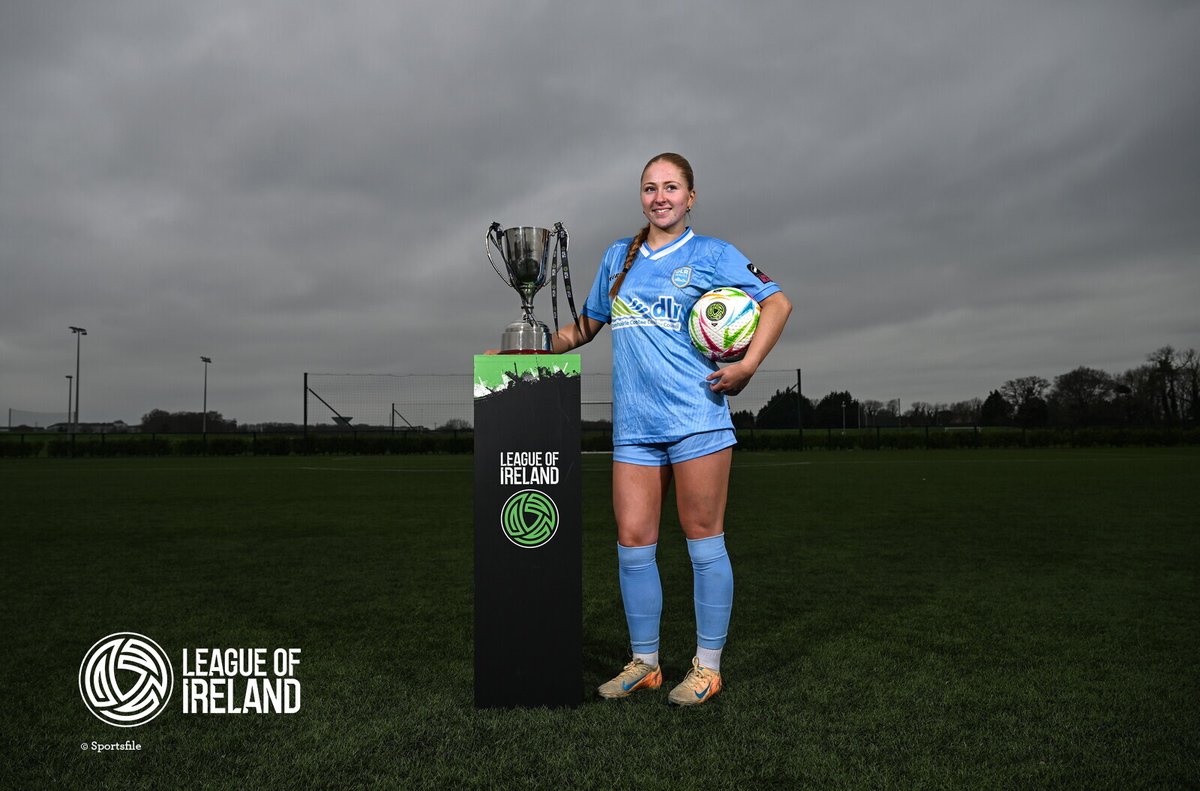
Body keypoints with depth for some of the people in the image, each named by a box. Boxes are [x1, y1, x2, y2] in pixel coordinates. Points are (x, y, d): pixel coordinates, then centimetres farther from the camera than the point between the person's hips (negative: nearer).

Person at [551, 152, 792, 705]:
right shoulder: (618, 256, 18)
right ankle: (644, 663, 19)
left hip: (696, 418, -4)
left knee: (703, 540, 2)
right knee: (632, 542, 4)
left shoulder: (711, 254, 5)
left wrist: (747, 365, -8)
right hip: (633, 425, 4)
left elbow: (776, 302, 4)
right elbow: (587, 325, 25)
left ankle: (707, 666, 15)